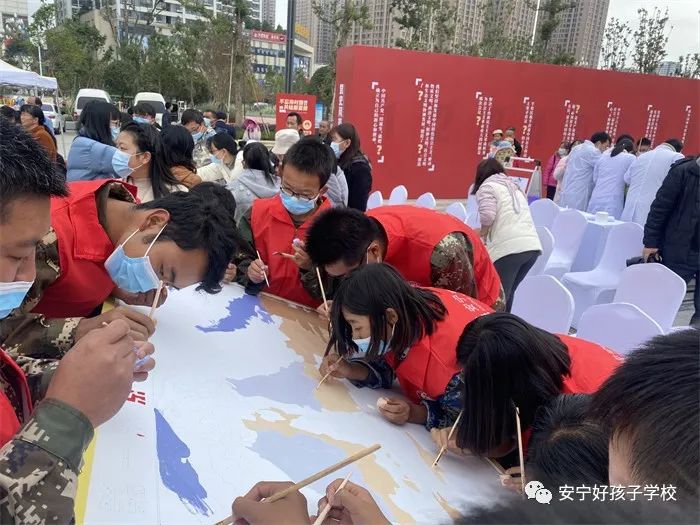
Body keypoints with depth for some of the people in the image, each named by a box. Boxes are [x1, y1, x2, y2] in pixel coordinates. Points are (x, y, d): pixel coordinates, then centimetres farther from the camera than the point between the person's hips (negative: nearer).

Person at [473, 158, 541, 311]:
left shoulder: (487, 186, 6)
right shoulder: (514, 186, 30)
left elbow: (487, 215, -10)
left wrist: (483, 233, 9)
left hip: (508, 248, -7)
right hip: (533, 246, 7)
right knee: (506, 294, 19)